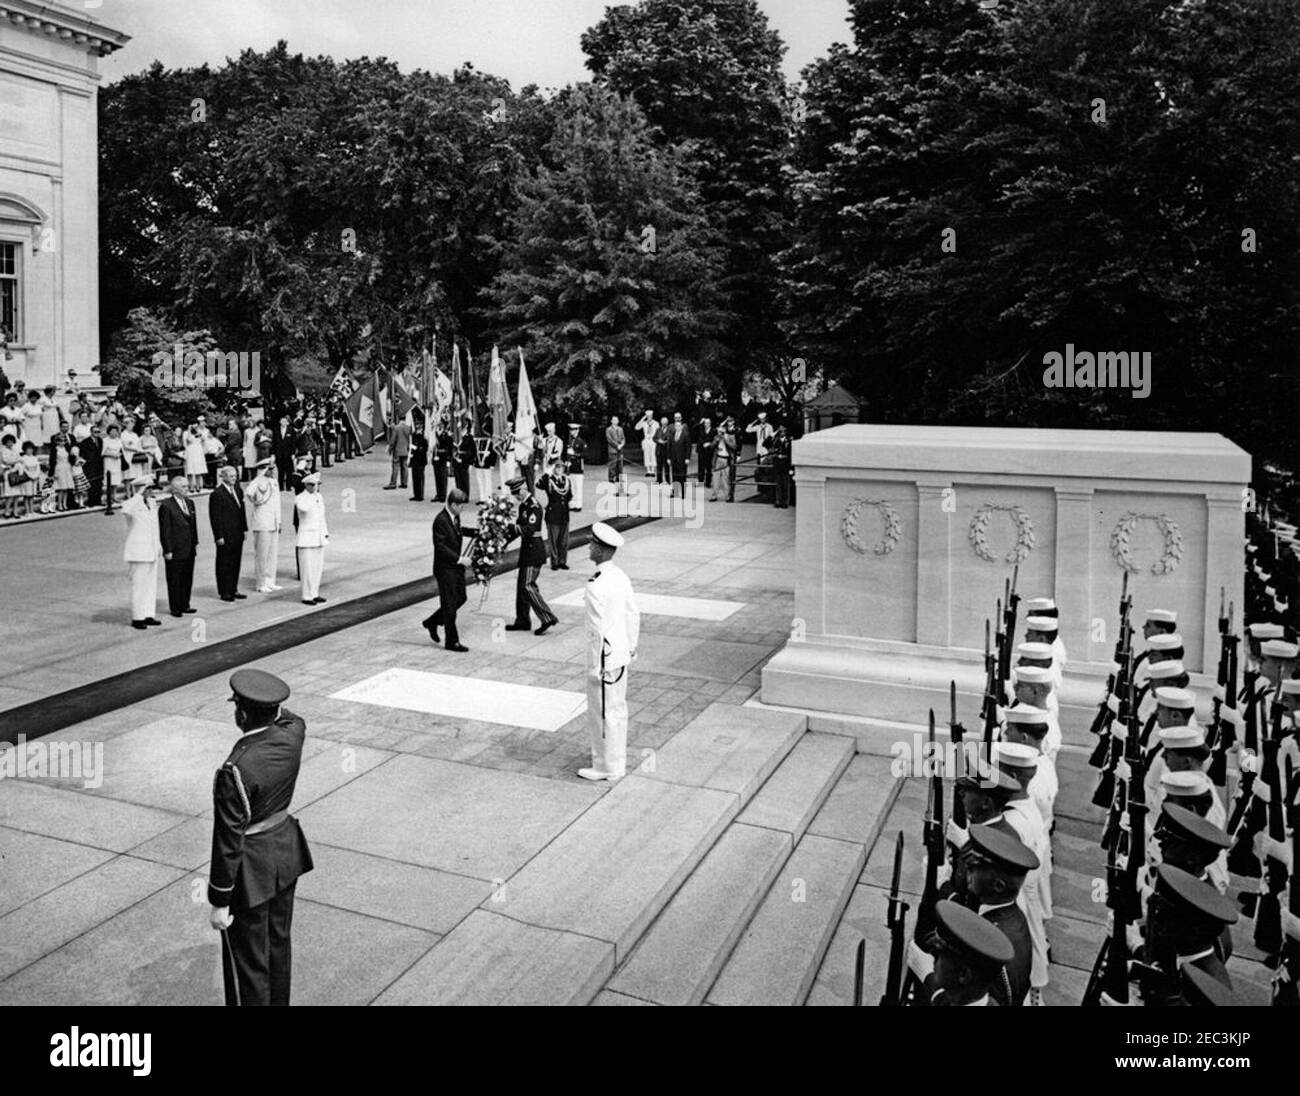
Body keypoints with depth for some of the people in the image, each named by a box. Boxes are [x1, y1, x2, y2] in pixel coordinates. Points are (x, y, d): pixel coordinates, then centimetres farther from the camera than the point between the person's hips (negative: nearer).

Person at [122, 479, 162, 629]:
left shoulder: (151, 503, 12)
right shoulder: (132, 505, -12)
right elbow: (125, 510, -39)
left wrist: (158, 545, 19)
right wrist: (138, 495, -30)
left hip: (151, 551, 8)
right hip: (138, 552, -8)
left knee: (151, 585, 11)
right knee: (138, 586, -4)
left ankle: (148, 615, 18)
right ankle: (137, 618, 3)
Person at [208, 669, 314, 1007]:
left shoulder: (235, 770, -30)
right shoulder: (293, 733, -12)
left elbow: (229, 842, -22)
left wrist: (219, 902, -13)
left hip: (251, 869, -7)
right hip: (286, 848, 7)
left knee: (247, 959, 11)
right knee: (278, 941, 25)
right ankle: (278, 1000, 44)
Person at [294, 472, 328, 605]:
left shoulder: (320, 497, 11)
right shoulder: (300, 498, -11)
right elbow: (304, 508, -35)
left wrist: (325, 532, 16)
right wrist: (314, 492, -28)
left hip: (320, 537, 7)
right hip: (307, 537, -7)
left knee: (318, 568, 11)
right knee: (308, 568, -5)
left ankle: (315, 594, 20)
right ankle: (307, 596, 1)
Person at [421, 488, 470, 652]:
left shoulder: (455, 517, 7)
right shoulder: (440, 521, -20)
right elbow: (440, 546, -23)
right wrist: (458, 559, -22)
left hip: (456, 566, 9)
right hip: (445, 568, -9)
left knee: (460, 598, 16)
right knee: (449, 605, -1)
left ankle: (432, 622, 33)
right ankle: (452, 641, 8)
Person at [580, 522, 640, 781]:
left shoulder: (596, 586, -22)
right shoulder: (620, 576, 4)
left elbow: (599, 630, -23)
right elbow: (633, 616, 11)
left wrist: (596, 667, -16)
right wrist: (631, 648, 20)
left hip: (605, 658, -9)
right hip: (621, 654, 9)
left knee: (603, 712, 4)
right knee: (617, 709, 20)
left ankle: (607, 768, 15)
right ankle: (617, 760, 34)